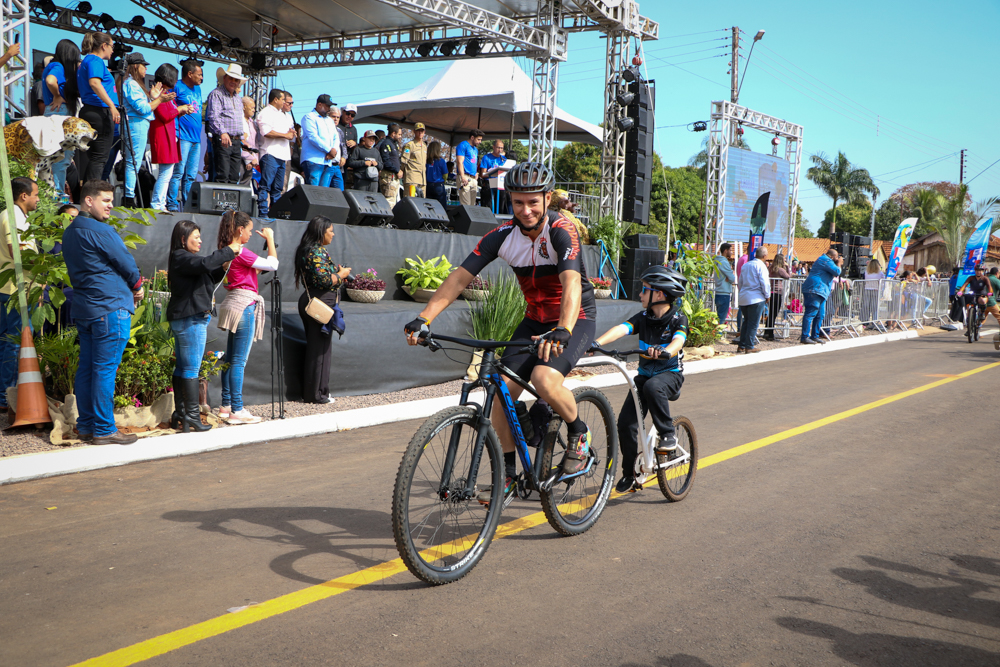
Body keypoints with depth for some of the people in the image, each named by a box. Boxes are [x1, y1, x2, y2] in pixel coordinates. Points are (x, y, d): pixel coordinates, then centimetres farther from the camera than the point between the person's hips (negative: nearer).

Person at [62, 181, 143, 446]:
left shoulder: (69, 232, 15)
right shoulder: (101, 231, -14)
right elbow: (126, 263, -9)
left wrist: (128, 286, 15)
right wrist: (137, 286, 11)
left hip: (83, 309, 9)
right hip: (111, 308, -9)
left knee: (86, 367, 11)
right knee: (105, 369, -6)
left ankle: (86, 425, 17)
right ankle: (104, 430, -2)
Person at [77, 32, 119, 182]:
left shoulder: (85, 61, 23)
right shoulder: (95, 60, -8)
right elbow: (94, 83, -25)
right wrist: (111, 105, -28)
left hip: (89, 112, 10)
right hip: (100, 112, -10)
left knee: (94, 156, 11)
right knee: (99, 157, -10)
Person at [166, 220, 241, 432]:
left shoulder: (182, 259, 19)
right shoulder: (181, 258, -12)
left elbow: (211, 277, 18)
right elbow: (205, 264, -30)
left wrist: (225, 266, 1)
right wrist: (229, 250, -19)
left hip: (183, 319, 11)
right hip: (190, 319, -11)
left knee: (182, 367, 12)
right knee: (191, 368, -8)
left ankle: (179, 415, 17)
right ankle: (192, 416, -5)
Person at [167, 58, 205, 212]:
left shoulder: (197, 89, 20)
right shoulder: (177, 87, -4)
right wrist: (178, 121, -18)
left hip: (196, 138, 8)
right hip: (183, 137, -8)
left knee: (191, 175, 8)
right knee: (178, 172, -10)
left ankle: (186, 204, 12)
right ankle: (172, 204, -8)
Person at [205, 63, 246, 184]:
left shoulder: (238, 98, 22)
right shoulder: (216, 94, -3)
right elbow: (214, 116, -16)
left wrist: (241, 138, 23)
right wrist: (222, 132, -30)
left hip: (236, 142, 8)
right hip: (222, 140, -7)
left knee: (234, 177, 4)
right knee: (222, 176, -14)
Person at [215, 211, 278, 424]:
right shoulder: (240, 252, -16)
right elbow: (273, 264, -14)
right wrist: (270, 239, -3)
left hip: (235, 305, 10)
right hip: (244, 306, -10)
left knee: (231, 359, 14)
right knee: (239, 361, -7)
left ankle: (226, 406, 20)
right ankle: (237, 411, -4)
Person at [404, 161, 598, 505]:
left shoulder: (561, 231, -23)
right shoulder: (503, 235, -10)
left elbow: (572, 285, -38)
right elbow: (459, 277, -15)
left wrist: (562, 331, -56)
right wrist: (424, 318, -27)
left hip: (576, 319, -5)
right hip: (535, 319, 5)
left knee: (544, 378, -31)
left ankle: (579, 433, -1)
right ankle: (507, 476, 6)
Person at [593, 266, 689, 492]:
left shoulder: (678, 318, -10)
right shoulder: (643, 317, 0)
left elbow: (678, 341, -30)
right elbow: (620, 329, -17)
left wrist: (665, 352, -53)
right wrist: (597, 342, -36)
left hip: (670, 374, -4)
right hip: (644, 374, 4)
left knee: (652, 387, -39)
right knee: (625, 423, -10)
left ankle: (668, 434, -19)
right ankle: (629, 474, 9)